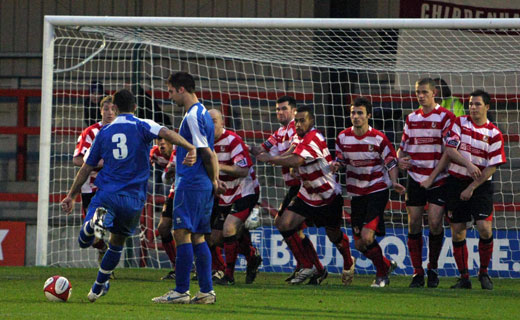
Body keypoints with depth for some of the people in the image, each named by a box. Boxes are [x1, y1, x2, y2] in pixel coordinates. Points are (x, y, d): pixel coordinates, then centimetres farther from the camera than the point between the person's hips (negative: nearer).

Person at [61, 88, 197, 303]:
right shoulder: (142, 126, 3)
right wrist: (190, 148, -24)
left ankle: (96, 220, -44)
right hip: (133, 199, 0)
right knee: (117, 243, 21)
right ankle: (98, 288, 28)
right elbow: (165, 133, -18)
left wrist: (71, 196, 23)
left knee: (84, 241, -10)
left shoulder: (104, 132, 12)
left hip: (106, 194, 0)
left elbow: (86, 168, 15)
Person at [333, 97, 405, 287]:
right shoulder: (343, 138, 0)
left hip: (377, 191, -5)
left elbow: (391, 162, -2)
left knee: (367, 236, -19)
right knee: (359, 244, 4)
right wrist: (336, 165, -12)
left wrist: (394, 182, -19)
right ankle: (387, 265, 30)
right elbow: (340, 160, 12)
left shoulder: (379, 139, -10)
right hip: (356, 194, 5)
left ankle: (381, 274, 3)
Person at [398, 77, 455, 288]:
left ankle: (433, 268, 8)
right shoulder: (412, 118, 11)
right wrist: (400, 159, -5)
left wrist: (437, 172, -19)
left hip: (438, 180, -4)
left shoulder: (445, 117, -4)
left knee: (435, 222, -12)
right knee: (414, 223, -1)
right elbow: (403, 146, 17)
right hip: (415, 178, 4)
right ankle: (417, 273, 6)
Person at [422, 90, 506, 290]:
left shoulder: (494, 133, -4)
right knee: (457, 233, 1)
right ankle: (464, 278, 12)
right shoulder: (460, 123, 2)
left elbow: (492, 167, -7)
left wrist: (472, 187, -13)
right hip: (456, 181, 2)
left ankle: (484, 273, 5)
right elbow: (450, 150, -7)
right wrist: (467, 165, -24)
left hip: (481, 185, -2)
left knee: (484, 228, -15)